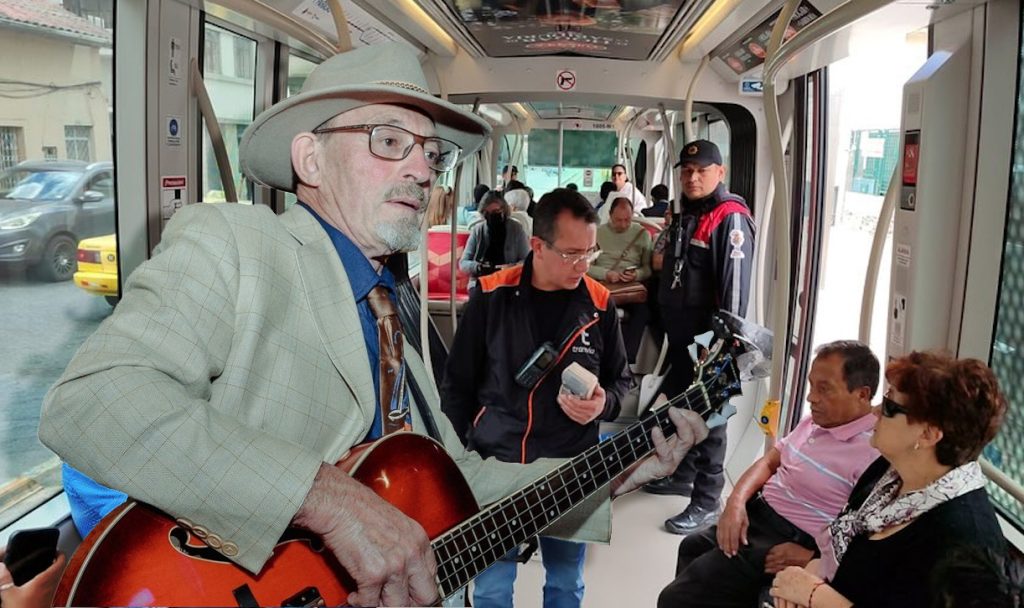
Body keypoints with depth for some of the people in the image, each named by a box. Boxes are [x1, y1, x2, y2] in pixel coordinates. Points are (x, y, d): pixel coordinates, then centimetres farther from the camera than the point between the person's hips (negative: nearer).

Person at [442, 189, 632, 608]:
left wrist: (604, 403, -11)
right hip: (493, 465, -1)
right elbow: (458, 384, 1)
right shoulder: (491, 296, -7)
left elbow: (619, 379, 11)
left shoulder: (599, 305, -3)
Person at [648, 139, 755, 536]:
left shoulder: (730, 219, -16)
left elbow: (734, 287, -22)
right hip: (680, 333, 9)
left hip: (708, 339, -9)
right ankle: (683, 474, 37)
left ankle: (707, 503, 9)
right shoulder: (687, 214, 14)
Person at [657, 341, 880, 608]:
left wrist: (813, 559, -28)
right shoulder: (817, 420, 7)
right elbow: (770, 461, 12)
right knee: (692, 548, 26)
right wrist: (737, 502, -5)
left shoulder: (872, 451, -23)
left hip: (791, 542, -9)